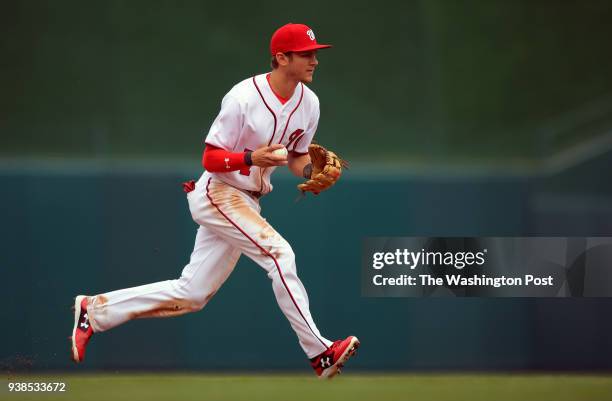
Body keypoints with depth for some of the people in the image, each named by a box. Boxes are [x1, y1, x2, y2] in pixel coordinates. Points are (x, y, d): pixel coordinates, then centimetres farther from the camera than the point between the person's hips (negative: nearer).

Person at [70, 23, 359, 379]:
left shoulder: (308, 102, 2)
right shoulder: (243, 98, -19)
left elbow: (297, 157, 15)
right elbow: (211, 159, -15)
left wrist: (314, 171, -8)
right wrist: (251, 158, -32)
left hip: (246, 202, 8)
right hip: (217, 193, -8)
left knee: (190, 295, 7)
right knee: (279, 253, -24)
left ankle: (95, 310, 17)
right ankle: (320, 352, -21)